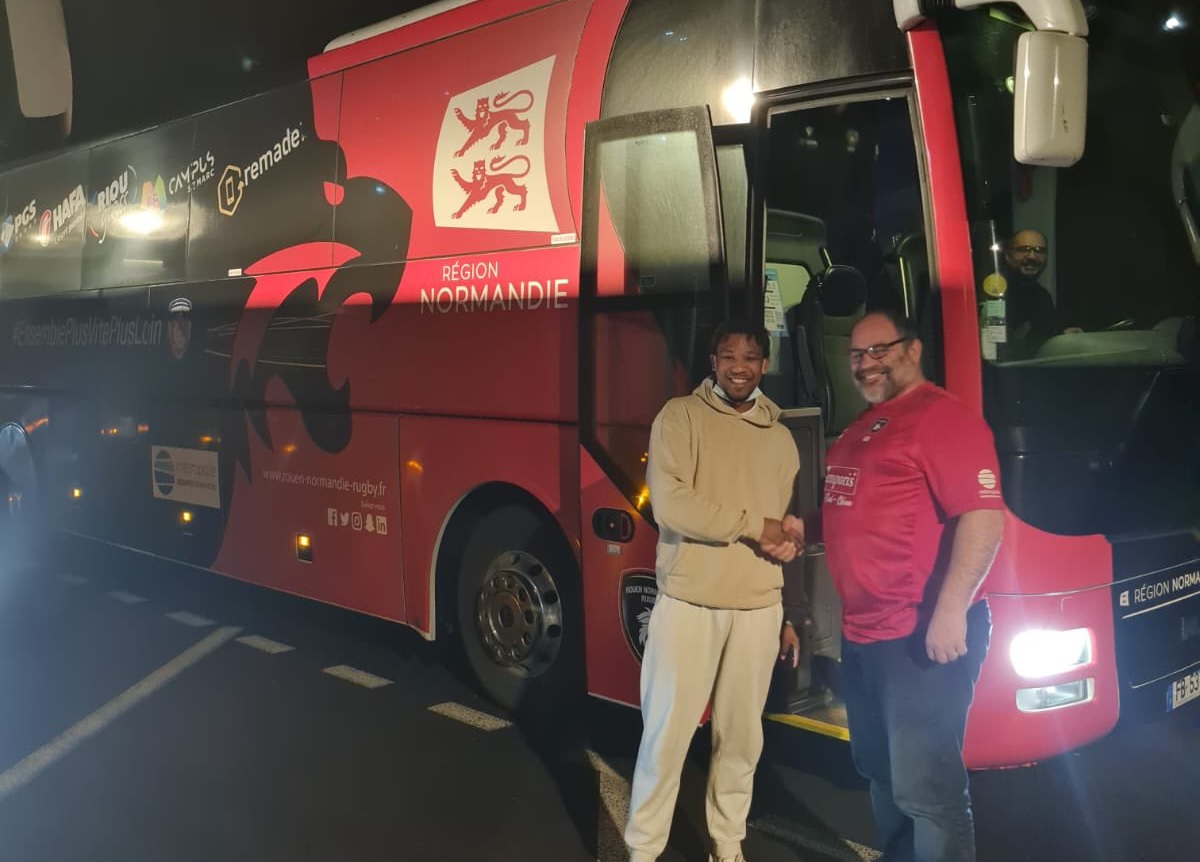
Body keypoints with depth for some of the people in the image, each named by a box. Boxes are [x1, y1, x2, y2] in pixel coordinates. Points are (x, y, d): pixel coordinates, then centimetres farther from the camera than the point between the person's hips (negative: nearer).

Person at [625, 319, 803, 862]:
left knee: (741, 734, 11)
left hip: (759, 607, 4)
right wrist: (753, 525, -12)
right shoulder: (681, 416, -3)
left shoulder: (780, 437, 14)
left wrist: (788, 544, -3)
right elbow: (670, 504, -16)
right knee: (667, 731, 0)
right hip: (688, 602, -4)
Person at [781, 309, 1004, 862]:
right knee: (880, 772, 20)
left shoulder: (943, 417, -13)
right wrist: (808, 528, 11)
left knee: (923, 784, -4)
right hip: (862, 633, 10)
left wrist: (951, 610, -29)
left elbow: (983, 515, -23)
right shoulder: (863, 427, 17)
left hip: (921, 636, -10)